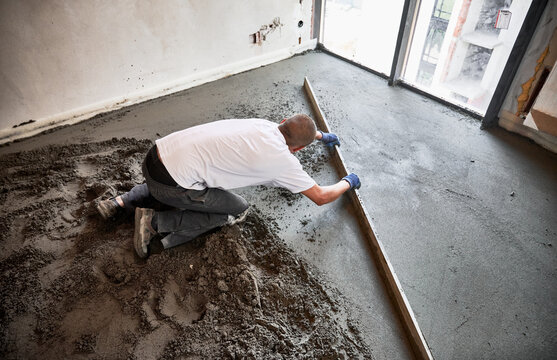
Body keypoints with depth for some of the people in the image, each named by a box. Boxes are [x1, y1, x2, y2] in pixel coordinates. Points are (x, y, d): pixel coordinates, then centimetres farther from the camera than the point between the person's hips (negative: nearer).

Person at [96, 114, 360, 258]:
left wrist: (322, 135, 51)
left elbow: (295, 126, 36)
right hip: (173, 183, -8)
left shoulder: (266, 125, 11)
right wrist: (348, 183, 20)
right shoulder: (282, 160, -10)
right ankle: (156, 222, 0)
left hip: (157, 155, 8)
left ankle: (122, 201, 25)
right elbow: (320, 197, 1)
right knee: (238, 211, 8)